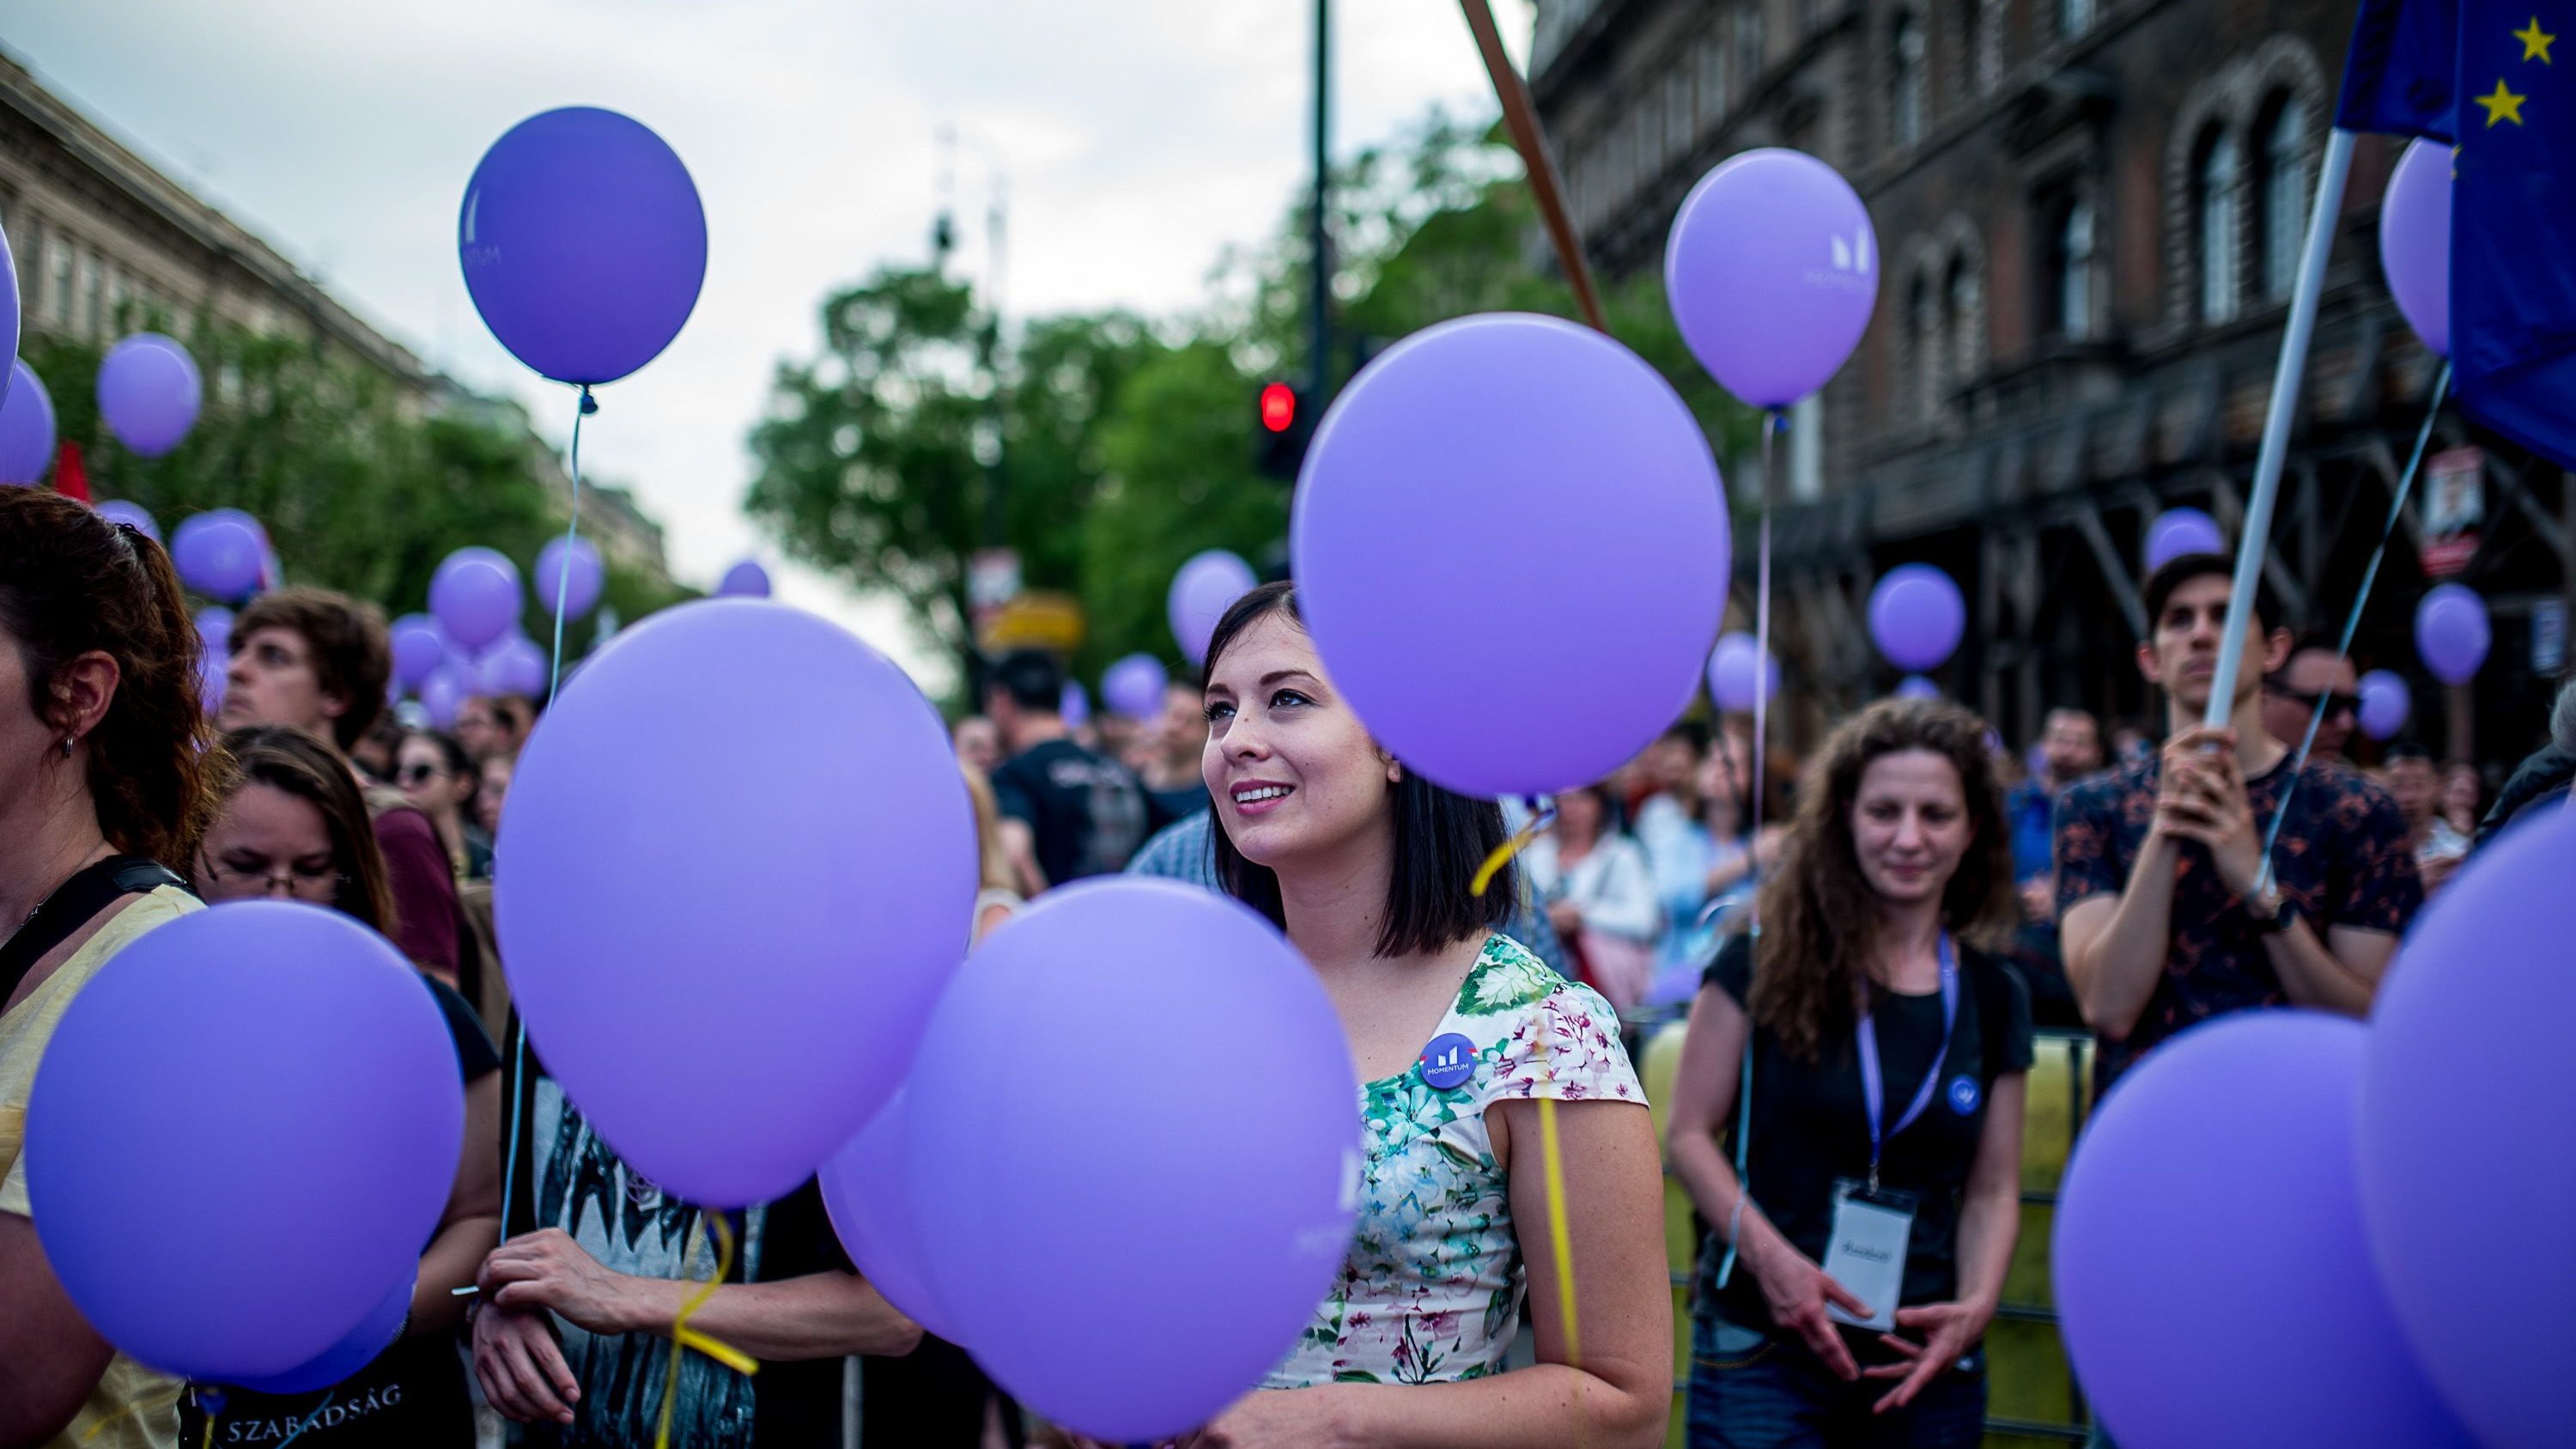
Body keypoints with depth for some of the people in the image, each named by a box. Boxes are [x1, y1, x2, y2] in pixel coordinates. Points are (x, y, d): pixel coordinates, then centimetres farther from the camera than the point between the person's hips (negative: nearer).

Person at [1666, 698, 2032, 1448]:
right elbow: (1690, 1134, -4)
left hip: (1924, 1366, 3)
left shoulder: (1993, 998, 7)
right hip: (1763, 1351, -3)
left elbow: (1993, 1189, 10)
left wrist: (1976, 1306, -6)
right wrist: (1767, 1254, -16)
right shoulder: (1768, 960, -4)